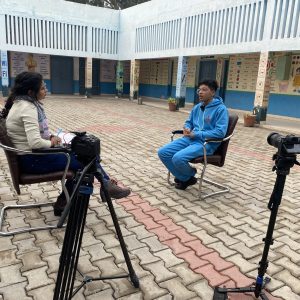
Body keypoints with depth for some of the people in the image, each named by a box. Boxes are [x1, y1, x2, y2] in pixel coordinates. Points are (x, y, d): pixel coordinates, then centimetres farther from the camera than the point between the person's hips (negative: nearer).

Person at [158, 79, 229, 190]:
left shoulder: (221, 109, -9)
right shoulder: (197, 107, 14)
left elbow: (220, 132, -18)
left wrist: (196, 134, -18)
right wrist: (187, 129, 0)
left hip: (206, 143, -7)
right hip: (189, 139, 8)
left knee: (178, 158, -30)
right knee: (163, 152, -8)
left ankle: (190, 176, 5)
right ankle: (184, 178, 7)